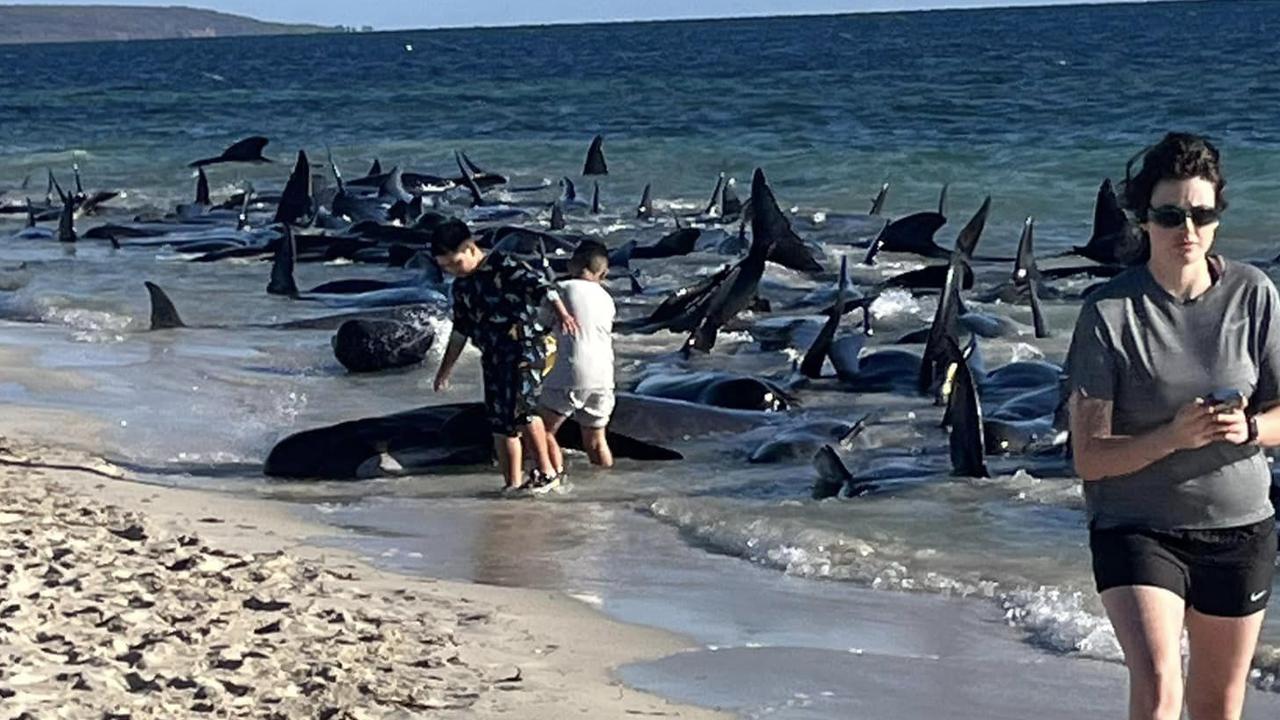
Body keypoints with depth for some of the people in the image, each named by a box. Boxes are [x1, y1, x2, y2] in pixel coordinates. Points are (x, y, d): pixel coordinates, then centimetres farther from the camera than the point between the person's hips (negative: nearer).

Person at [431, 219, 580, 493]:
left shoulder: (504, 266, -9)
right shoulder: (462, 286, 14)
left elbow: (539, 284, -20)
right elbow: (460, 330, 24)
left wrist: (562, 312, -37)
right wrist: (445, 369, 28)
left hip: (524, 348, -8)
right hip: (493, 357, 8)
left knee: (520, 408, -22)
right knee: (500, 423, 5)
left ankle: (546, 471, -10)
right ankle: (513, 485, 11)